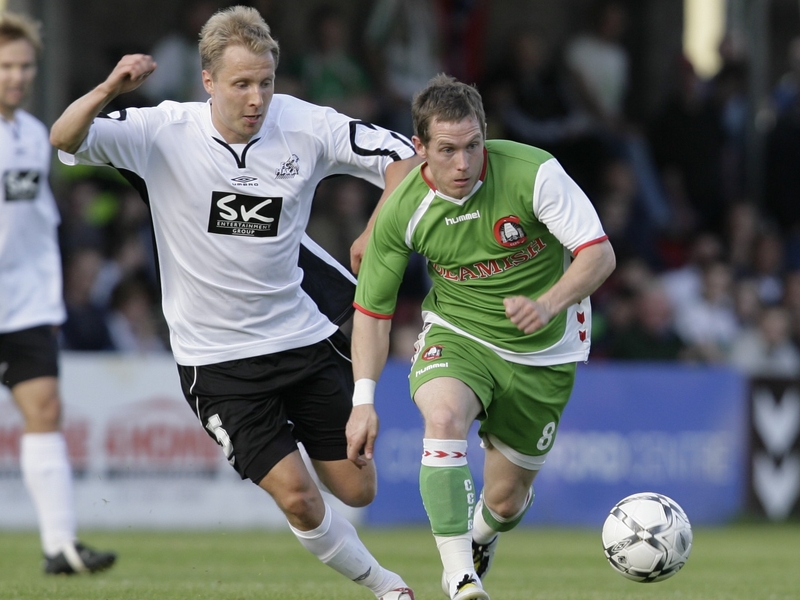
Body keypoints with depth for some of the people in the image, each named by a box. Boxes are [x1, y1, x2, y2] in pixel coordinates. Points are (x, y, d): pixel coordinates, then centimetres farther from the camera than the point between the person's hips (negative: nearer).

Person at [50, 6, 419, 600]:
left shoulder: (304, 126, -9)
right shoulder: (163, 133, -14)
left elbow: (401, 155, -2)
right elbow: (66, 139, -24)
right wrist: (108, 90, -44)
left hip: (303, 335, 3)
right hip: (217, 357, -3)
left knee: (357, 490, 7)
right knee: (297, 497, -11)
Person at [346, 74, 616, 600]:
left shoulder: (533, 172, -23)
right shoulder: (401, 212, -16)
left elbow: (599, 253, -21)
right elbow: (373, 308, -4)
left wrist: (548, 304, -39)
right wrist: (364, 400, -12)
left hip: (542, 352, 0)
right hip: (457, 335, 0)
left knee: (507, 499, 8)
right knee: (443, 415, -35)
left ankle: (480, 536, 49)